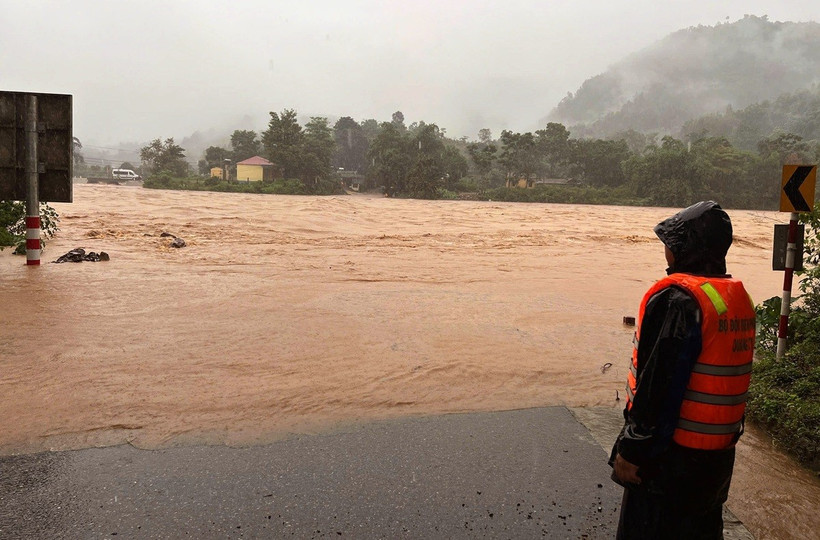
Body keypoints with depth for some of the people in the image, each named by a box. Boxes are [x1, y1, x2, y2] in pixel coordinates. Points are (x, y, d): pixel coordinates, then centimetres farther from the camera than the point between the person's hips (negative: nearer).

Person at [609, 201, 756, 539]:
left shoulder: (678, 300, -22)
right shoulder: (740, 298, 5)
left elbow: (658, 385, -23)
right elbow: (723, 374, 11)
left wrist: (631, 449, -16)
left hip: (673, 451, -8)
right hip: (720, 451, 8)